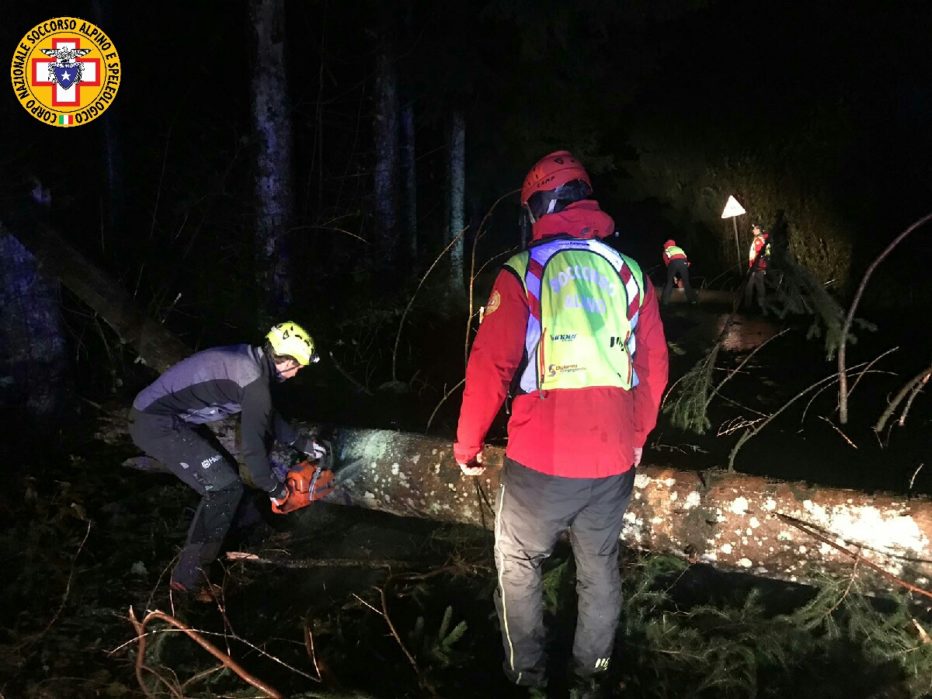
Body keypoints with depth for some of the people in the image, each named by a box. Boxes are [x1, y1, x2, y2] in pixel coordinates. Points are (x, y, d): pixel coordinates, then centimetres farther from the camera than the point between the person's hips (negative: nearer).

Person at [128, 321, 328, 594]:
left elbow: (267, 416, 25)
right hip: (157, 424, -10)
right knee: (225, 486, -7)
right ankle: (190, 576, 0)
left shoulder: (249, 358, 10)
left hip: (157, 413, 10)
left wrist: (302, 442, 30)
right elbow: (253, 446, -14)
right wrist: (275, 489, 1)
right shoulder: (254, 381, -18)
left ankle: (207, 549, 29)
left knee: (225, 470, 17)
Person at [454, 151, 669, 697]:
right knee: (601, 567, 21)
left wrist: (467, 445, 3)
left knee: (519, 564, 19)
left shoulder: (523, 273, -8)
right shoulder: (630, 273, 3)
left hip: (540, 462, -3)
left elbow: (490, 368, -10)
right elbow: (654, 365, 7)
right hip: (614, 461, 4)